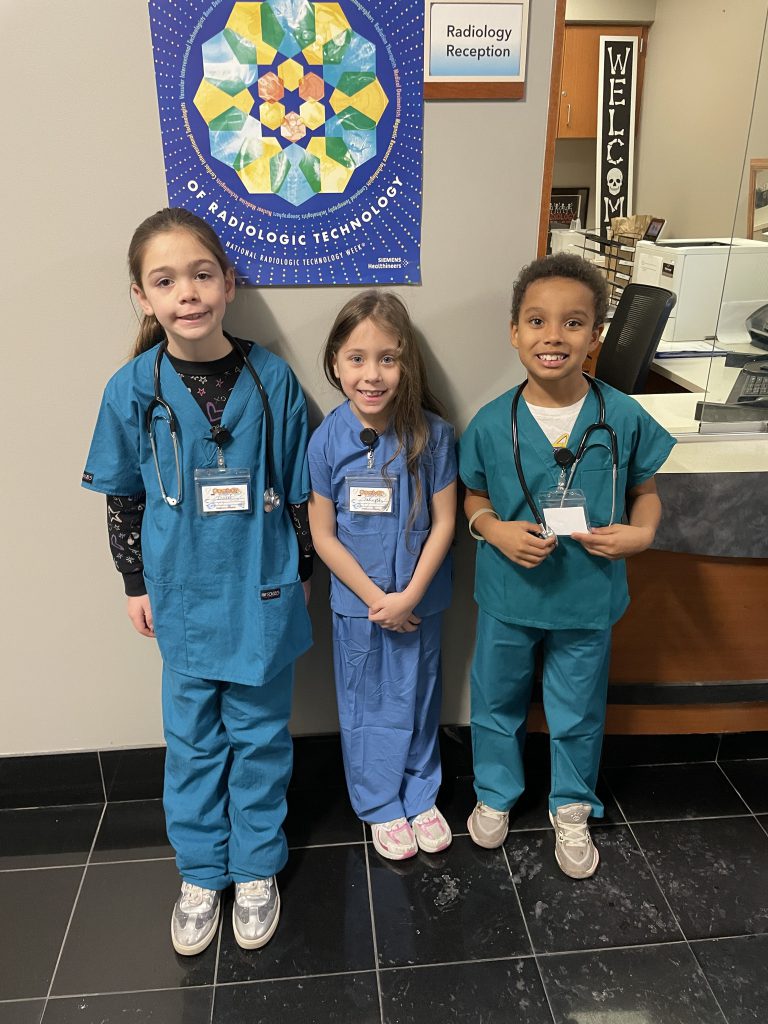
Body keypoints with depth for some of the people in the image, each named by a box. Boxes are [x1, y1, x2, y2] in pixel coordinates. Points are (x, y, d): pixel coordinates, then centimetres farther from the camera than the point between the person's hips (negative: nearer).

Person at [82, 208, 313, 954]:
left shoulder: (271, 380, -9)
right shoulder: (132, 389, -8)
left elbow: (297, 488, 0)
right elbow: (122, 497, 3)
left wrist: (300, 570, 6)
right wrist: (136, 584, 7)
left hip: (262, 594, 0)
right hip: (185, 598, 1)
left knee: (259, 736, 15)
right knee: (192, 740, 16)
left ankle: (256, 869, 37)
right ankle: (199, 874, 37)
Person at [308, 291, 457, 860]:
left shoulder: (432, 434, -14)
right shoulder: (327, 441, -14)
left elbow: (443, 522, -9)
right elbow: (323, 535, -9)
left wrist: (409, 595, -14)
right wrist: (375, 598, -12)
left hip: (419, 598, 0)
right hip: (357, 600, 0)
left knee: (417, 699, 17)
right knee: (366, 705, 15)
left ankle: (421, 797, 41)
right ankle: (381, 806, 37)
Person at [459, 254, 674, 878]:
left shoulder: (624, 418, -11)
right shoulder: (492, 423, -11)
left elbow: (646, 489, 1)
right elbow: (475, 497, 2)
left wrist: (641, 532, -18)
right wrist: (495, 530, -18)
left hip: (588, 597, 0)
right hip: (508, 594, 1)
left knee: (579, 714, 18)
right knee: (497, 703, 20)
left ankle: (572, 811, 45)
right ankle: (496, 795, 47)